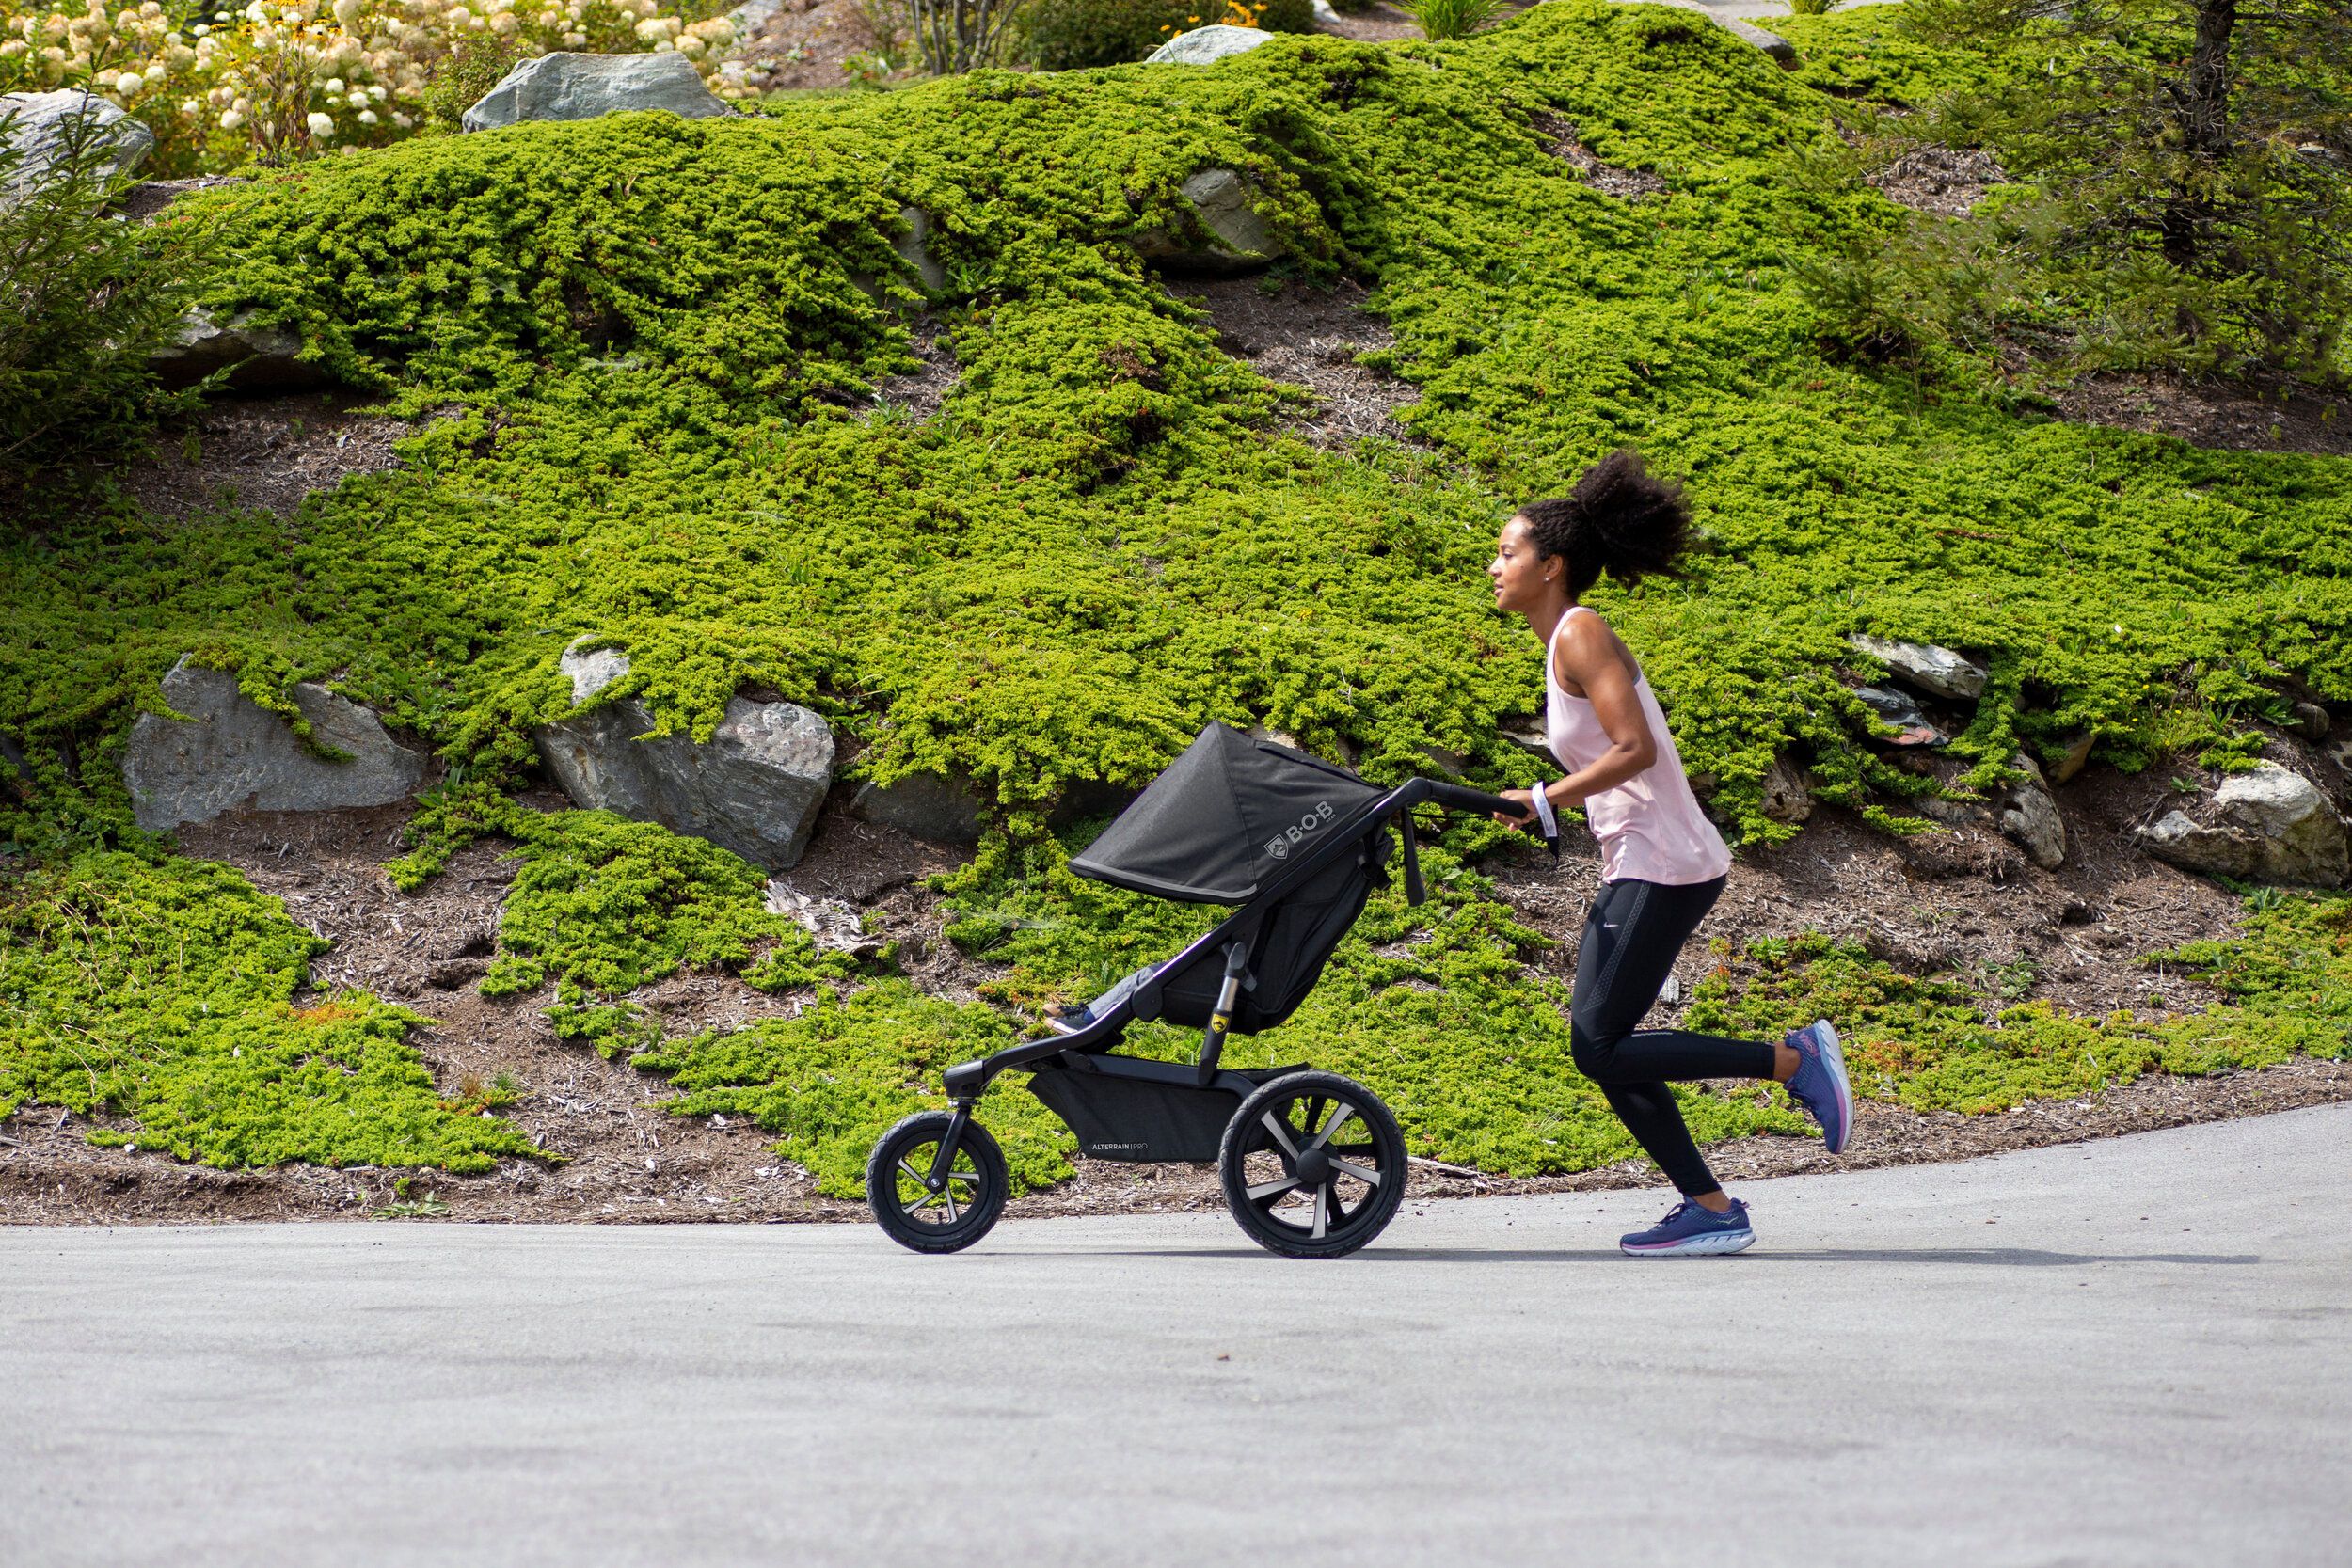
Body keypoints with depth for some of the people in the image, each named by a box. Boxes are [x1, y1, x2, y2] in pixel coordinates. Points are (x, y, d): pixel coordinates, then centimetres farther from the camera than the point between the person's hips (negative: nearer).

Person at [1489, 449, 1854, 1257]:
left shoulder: (1581, 633, -10)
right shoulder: (1571, 640, 17)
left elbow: (1635, 749, -21)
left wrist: (1543, 800, -16)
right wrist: (1544, 805, 14)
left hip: (1665, 865, -10)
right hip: (1638, 865, 10)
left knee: (1603, 1049, -11)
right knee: (1599, 1048, 6)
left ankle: (1793, 1059, -5)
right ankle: (1711, 1207, 6)